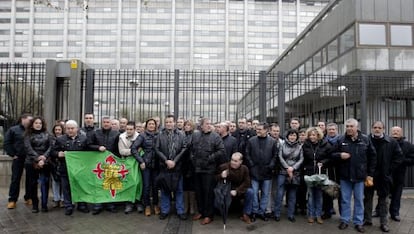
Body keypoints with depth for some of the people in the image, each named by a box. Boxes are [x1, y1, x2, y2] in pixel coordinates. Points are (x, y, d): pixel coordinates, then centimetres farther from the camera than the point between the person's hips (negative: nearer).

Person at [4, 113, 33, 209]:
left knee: (30, 179, 8)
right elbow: (6, 143, 1)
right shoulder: (13, 130, 2)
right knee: (15, 179, 3)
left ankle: (28, 198, 20)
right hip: (18, 159, -2)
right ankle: (12, 200, 11)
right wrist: (13, 154, -5)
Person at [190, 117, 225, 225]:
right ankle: (201, 211, 30)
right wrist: (192, 158, 5)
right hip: (197, 168, 4)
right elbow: (190, 148, 17)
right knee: (198, 191, 14)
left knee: (208, 192, 2)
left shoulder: (215, 136, -4)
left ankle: (208, 215, 13)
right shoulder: (195, 135, 8)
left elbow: (221, 151, -9)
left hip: (209, 169, -4)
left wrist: (210, 159, -12)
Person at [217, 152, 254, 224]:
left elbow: (246, 183, -9)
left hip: (239, 192, 1)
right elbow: (215, 180, -7)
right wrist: (221, 177, -30)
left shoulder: (244, 168, -7)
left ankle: (246, 214, -8)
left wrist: (237, 191, -22)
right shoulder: (223, 167, -11)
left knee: (250, 192, -25)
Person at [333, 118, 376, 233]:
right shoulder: (341, 140, -2)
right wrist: (340, 155, -17)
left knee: (359, 200, 10)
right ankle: (345, 220, 23)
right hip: (344, 175, 0)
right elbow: (332, 154, 5)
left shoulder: (365, 139, -2)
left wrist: (370, 173, 2)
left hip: (360, 175, 0)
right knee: (345, 200, 10)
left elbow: (372, 157, 4)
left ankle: (358, 222, 22)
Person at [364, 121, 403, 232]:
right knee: (367, 197, 10)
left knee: (383, 199, 9)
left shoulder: (391, 142, -2)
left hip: (384, 176, 0)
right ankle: (367, 219, 22)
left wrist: (389, 169, -3)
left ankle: (384, 222, 18)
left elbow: (399, 156, 2)